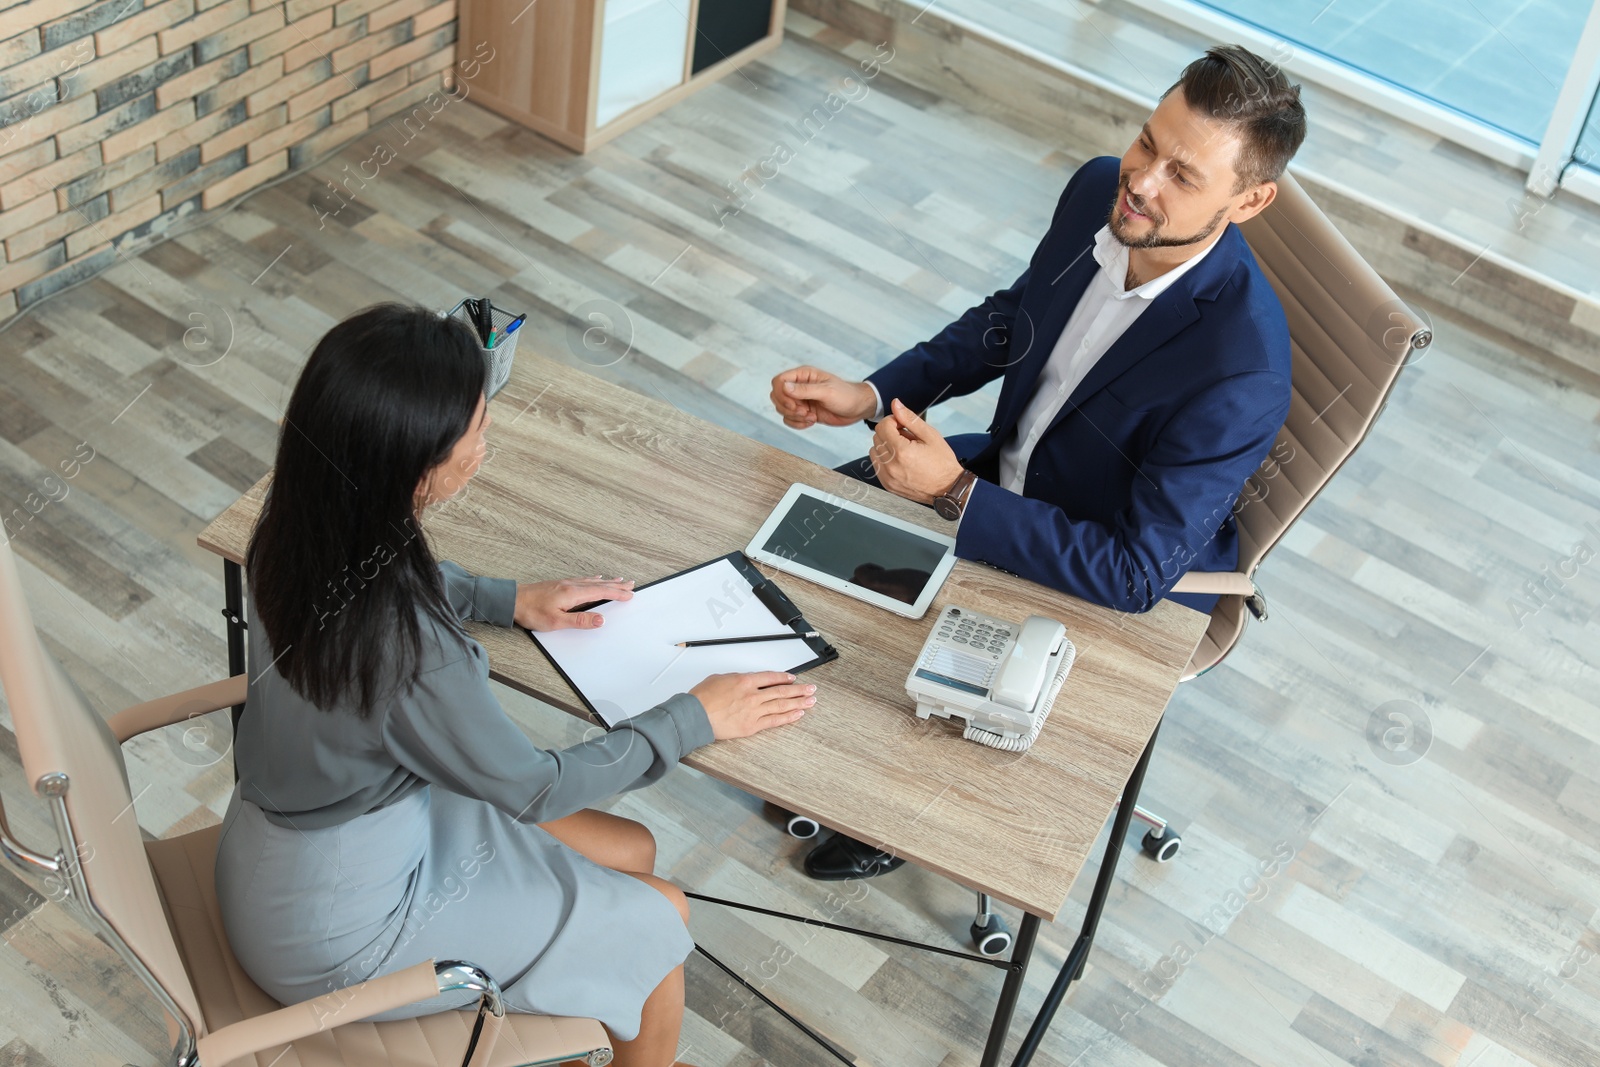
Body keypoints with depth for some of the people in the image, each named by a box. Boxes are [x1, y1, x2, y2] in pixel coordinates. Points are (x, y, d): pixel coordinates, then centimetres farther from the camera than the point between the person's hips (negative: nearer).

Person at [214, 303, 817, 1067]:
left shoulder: (302, 520, -14)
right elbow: (530, 789, -19)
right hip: (337, 928, -7)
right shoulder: (403, 646, -37)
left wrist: (510, 600, 5)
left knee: (630, 853, 15)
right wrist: (693, 719, -9)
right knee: (656, 918, 7)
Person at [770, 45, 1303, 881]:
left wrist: (957, 497, -34)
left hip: (1121, 589, -7)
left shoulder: (1243, 367, -38)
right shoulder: (1099, 191, -17)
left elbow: (1136, 572, -33)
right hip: (1012, 470, 7)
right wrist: (868, 395, -9)